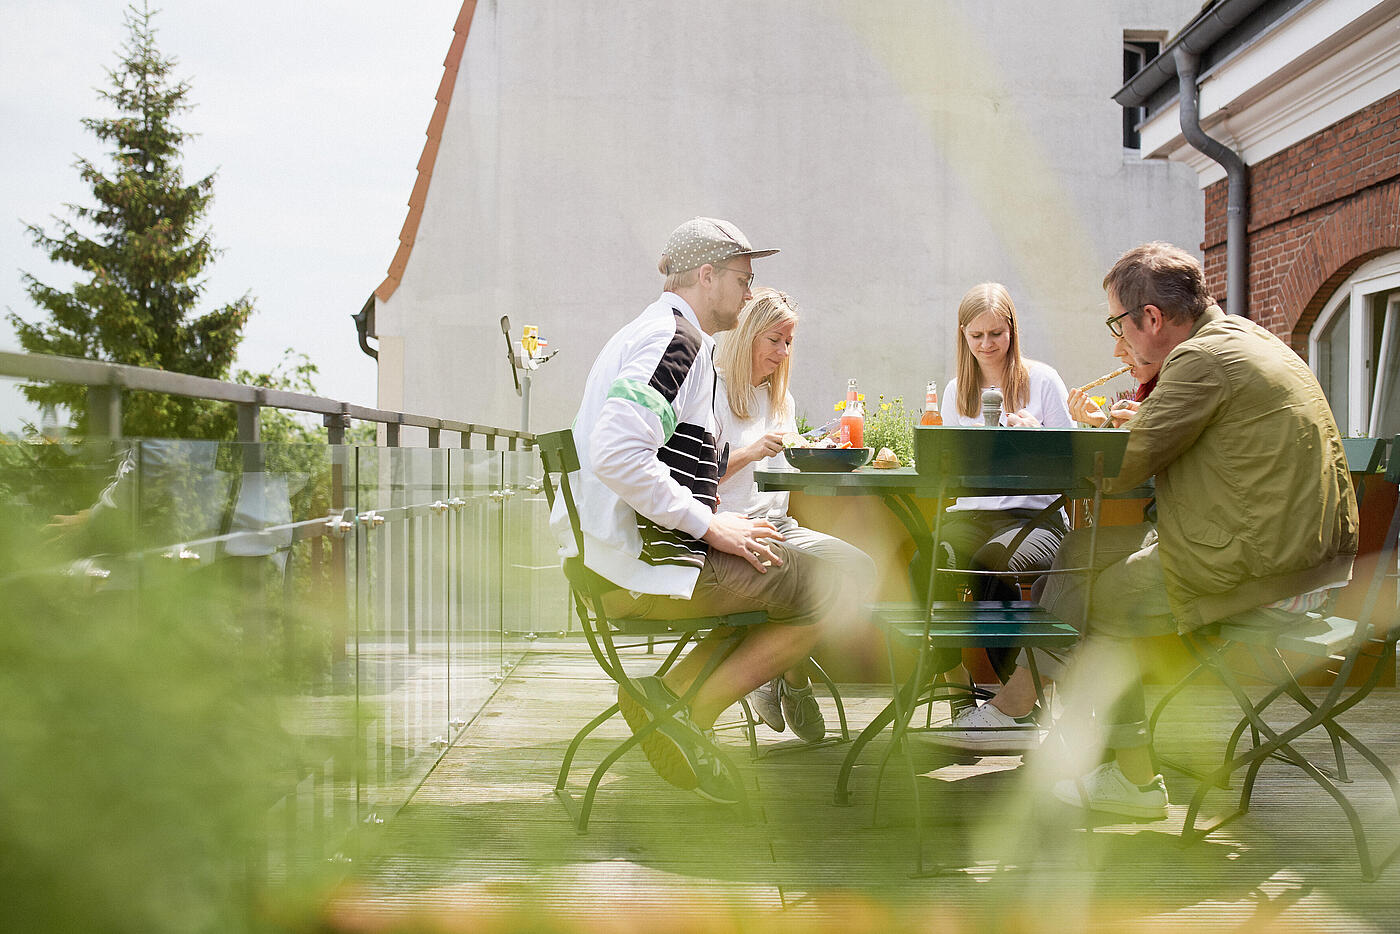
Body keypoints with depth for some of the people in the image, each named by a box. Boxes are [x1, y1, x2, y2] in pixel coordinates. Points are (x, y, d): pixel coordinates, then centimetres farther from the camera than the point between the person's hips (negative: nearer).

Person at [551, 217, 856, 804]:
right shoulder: (674, 339, -12)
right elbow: (619, 457, -27)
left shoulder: (649, 333, 22)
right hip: (644, 562, -10)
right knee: (827, 594, -8)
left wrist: (716, 522, 16)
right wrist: (710, 526, -18)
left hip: (607, 560, 10)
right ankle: (687, 709, -6)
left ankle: (671, 694, 9)